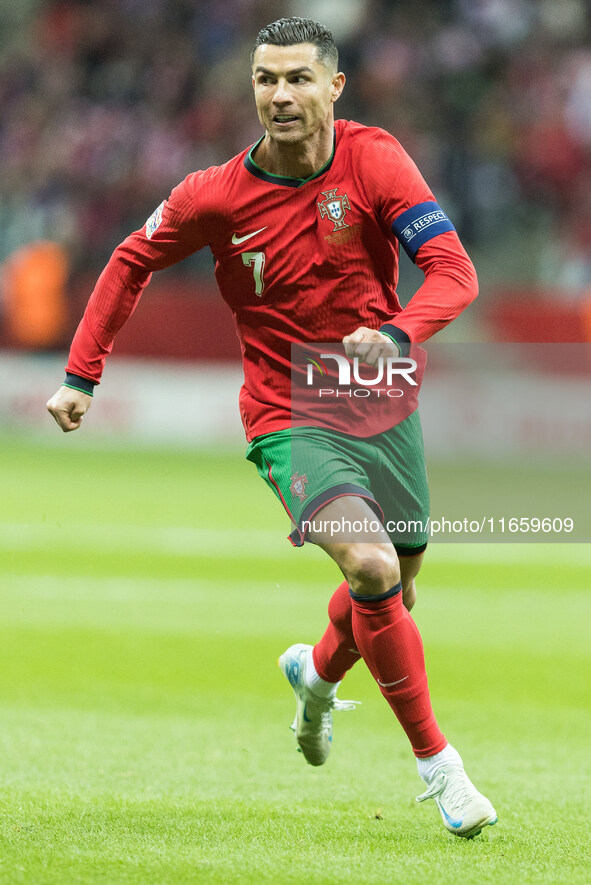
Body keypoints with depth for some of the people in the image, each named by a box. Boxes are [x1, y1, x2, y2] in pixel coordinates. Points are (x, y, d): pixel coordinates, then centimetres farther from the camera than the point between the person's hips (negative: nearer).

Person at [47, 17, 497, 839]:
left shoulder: (375, 160, -12)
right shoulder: (218, 195, -12)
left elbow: (454, 271, -19)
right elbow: (133, 261, 6)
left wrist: (397, 333, -38)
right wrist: (82, 375, 1)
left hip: (387, 409, 3)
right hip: (292, 422, -3)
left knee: (396, 590, 17)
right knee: (371, 567, -26)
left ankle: (316, 672, 53)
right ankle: (437, 762, -15)